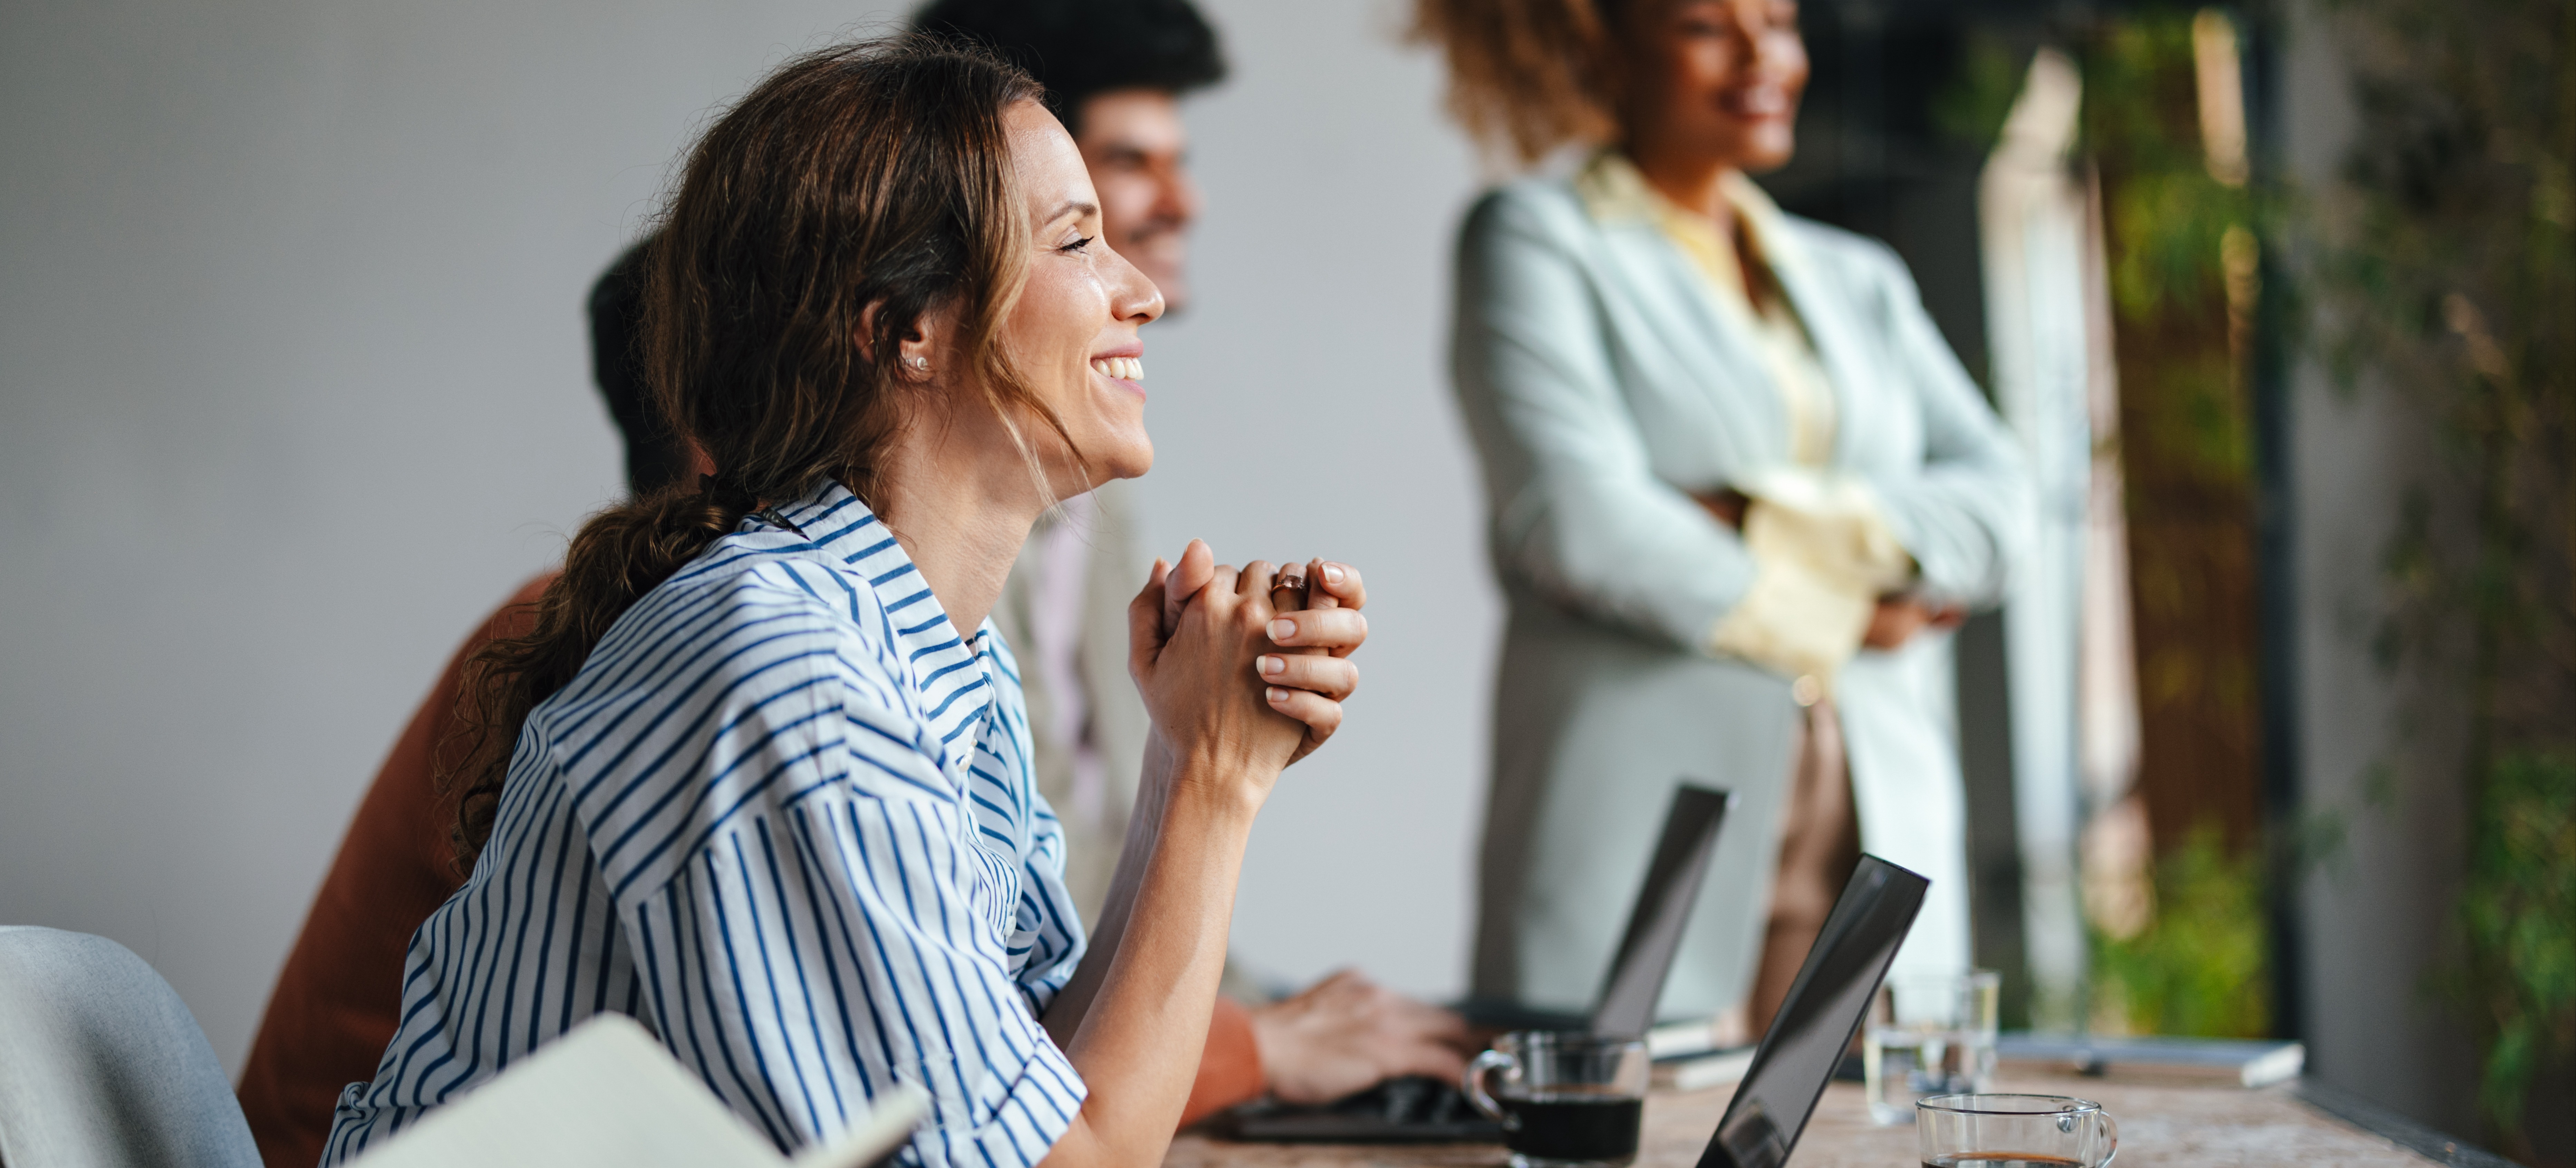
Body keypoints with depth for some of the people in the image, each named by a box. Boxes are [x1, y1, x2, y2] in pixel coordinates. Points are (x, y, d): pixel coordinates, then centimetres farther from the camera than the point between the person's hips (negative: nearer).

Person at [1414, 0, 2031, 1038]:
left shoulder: (1860, 281, 22)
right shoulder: (1533, 241, 5)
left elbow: (1997, 505, 7)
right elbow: (1581, 522, -10)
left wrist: (1773, 523, -8)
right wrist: (1834, 615, -1)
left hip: (1879, 849, 5)